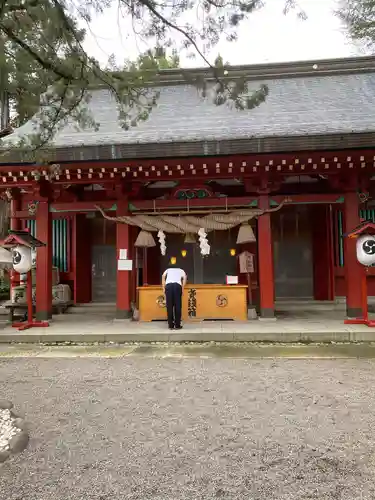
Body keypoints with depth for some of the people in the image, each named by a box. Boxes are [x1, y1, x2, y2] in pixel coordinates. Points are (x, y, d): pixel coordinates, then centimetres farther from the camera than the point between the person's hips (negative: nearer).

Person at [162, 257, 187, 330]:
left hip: (168, 285, 1)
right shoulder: (181, 270, 32)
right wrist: (182, 288, 10)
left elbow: (163, 276, 14)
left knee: (169, 306, 4)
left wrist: (163, 288, 11)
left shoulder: (168, 269, 33)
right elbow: (185, 278, 11)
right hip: (177, 285, -1)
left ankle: (171, 325, 5)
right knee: (178, 306, 3)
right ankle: (177, 325, 3)